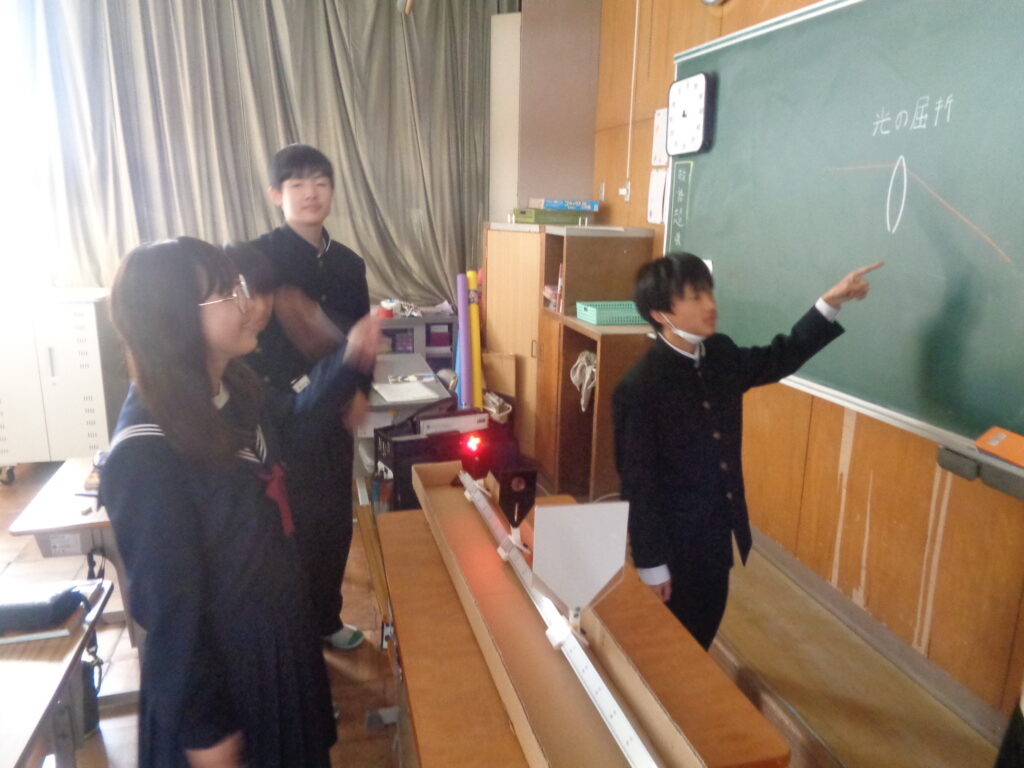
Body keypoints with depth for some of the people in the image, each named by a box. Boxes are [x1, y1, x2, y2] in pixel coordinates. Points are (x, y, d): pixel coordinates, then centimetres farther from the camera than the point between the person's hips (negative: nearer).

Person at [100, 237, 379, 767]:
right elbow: (168, 604, -25)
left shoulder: (233, 389, -9)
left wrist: (349, 362, -3)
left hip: (279, 625, 7)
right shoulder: (145, 454, -32)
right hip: (217, 663, -7)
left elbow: (294, 418, 13)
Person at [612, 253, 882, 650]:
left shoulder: (721, 354, -3)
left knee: (706, 626, 27)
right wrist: (651, 563, -16)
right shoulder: (639, 387, -25)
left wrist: (831, 301, 4)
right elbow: (637, 483, -20)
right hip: (674, 540, -7)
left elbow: (780, 357, 15)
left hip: (718, 532, 7)